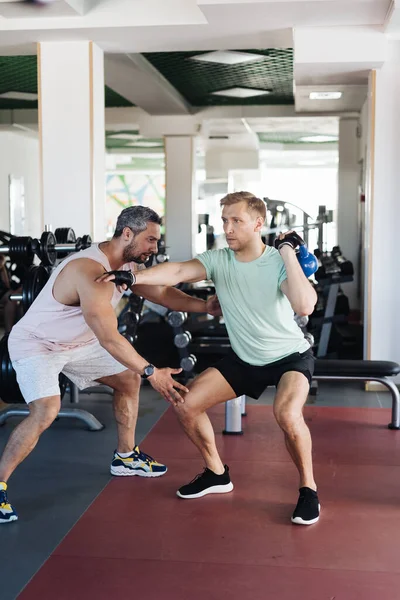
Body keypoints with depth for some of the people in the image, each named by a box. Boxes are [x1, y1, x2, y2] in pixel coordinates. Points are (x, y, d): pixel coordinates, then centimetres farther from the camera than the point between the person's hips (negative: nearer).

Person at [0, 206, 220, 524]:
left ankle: (126, 457, 29)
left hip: (78, 342, 10)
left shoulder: (128, 265, -6)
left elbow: (163, 293, 2)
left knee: (129, 379, 14)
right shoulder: (90, 271, -35)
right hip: (35, 343, -9)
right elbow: (110, 338, -37)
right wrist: (151, 372, -33)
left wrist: (207, 305, -11)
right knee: (46, 411, -29)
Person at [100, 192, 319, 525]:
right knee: (186, 404, -3)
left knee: (287, 414, -34)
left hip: (291, 356, -5)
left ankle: (308, 488, -8)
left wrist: (288, 253, -33)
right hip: (244, 359, 5)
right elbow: (178, 272, -27)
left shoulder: (279, 263, -20)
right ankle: (217, 474, 19)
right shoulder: (218, 260, -10)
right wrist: (135, 277, -43)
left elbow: (304, 306, -38)